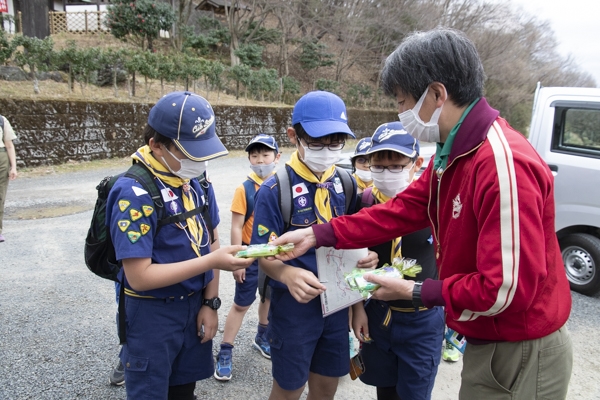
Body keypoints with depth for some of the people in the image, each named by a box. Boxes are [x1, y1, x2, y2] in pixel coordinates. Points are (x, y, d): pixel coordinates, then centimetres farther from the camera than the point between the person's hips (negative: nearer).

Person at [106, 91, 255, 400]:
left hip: (196, 305, 6)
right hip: (152, 315, -6)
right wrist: (212, 262, -25)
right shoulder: (134, 193, -22)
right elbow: (140, 277, -24)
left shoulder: (197, 181, -2)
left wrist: (210, 303, -1)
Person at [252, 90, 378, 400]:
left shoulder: (346, 184, -1)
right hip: (294, 305, -4)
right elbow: (265, 256, -15)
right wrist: (289, 274, -36)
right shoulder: (275, 190, -17)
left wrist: (364, 255, -13)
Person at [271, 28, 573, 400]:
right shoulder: (453, 155, 3)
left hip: (523, 353, -8)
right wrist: (317, 235, -2)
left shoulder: (506, 164, -29)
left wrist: (415, 292, -18)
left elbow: (509, 288, -30)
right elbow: (400, 211, 3)